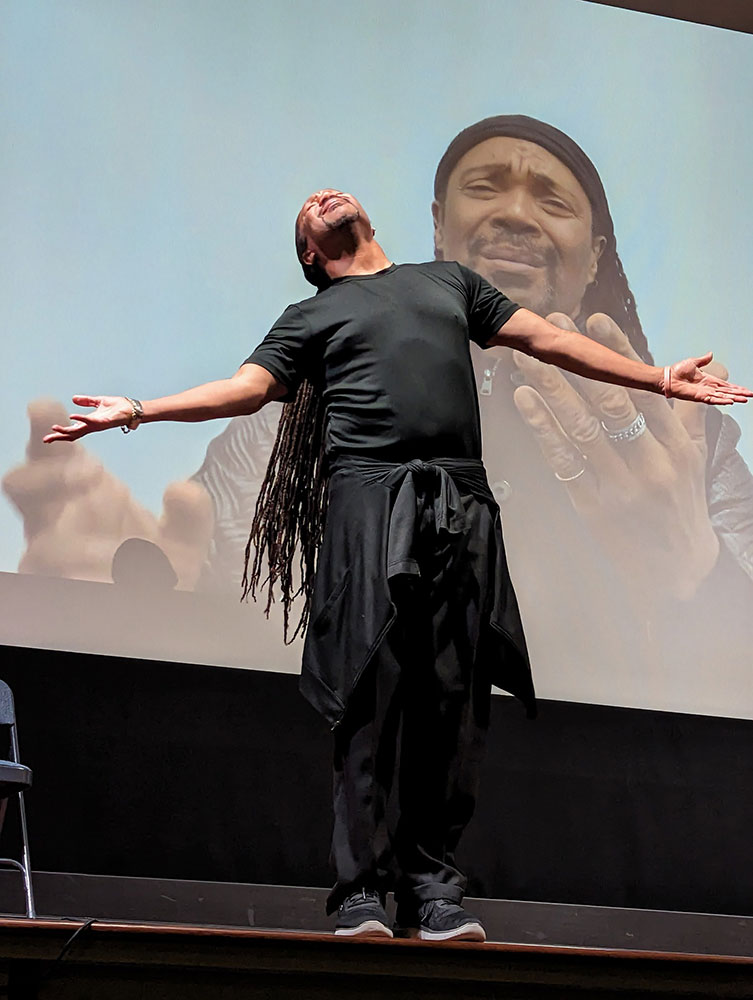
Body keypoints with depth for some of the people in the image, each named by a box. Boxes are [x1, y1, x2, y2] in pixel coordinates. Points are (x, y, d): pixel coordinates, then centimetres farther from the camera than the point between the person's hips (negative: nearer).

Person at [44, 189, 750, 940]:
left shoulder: (449, 280, 28)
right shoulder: (311, 316, 19)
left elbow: (547, 339, 28)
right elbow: (244, 388, 7)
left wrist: (659, 379, 25)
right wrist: (135, 411, -6)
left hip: (460, 509, 2)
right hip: (369, 503, -2)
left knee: (454, 705, -3)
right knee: (369, 700, -9)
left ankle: (432, 885, 2)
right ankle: (361, 890, -6)